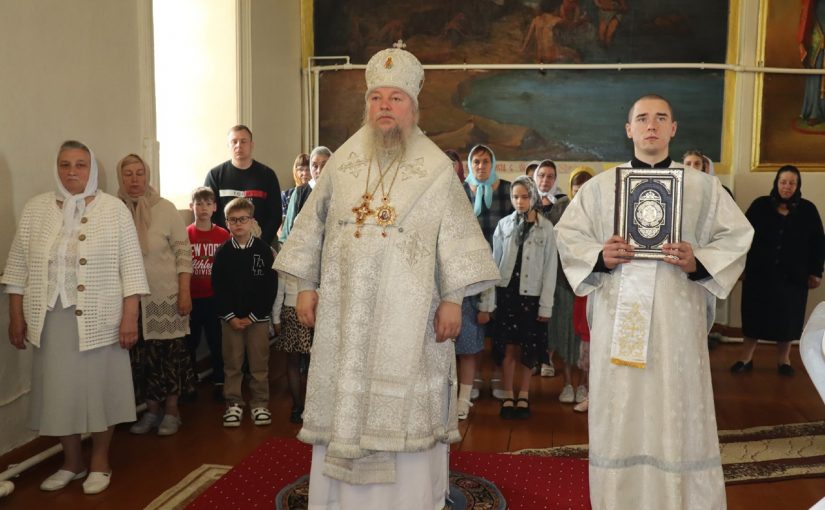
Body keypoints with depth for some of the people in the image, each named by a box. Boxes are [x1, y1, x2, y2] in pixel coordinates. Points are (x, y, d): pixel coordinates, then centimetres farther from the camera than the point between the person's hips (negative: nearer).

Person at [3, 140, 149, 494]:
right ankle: (72, 462, 30)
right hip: (51, 317, 3)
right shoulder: (35, 209, 5)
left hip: (99, 318, -2)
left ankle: (100, 462, 25)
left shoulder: (114, 209, -3)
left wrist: (130, 316, -11)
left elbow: (130, 266, -5)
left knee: (101, 386, 7)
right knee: (58, 389, 10)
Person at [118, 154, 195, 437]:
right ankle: (152, 409, 26)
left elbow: (183, 252, -3)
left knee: (170, 354, 4)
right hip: (131, 300, 2)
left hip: (166, 296, -2)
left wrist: (185, 293, -8)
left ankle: (172, 411, 20)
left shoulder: (165, 209, -4)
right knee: (141, 356, 8)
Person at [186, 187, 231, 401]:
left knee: (216, 341, 9)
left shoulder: (223, 235, -2)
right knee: (190, 342, 12)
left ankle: (218, 383, 22)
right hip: (192, 299, 0)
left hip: (214, 298, 0)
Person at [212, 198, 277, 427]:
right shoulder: (223, 252, 3)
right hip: (230, 318, 1)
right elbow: (218, 287, 1)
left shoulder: (263, 250, -2)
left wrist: (253, 316, -8)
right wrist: (230, 316, -8)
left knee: (259, 364, 5)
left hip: (258, 318, -1)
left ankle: (260, 404, 17)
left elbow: (270, 287, -4)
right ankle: (234, 404, 19)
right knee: (232, 364, 7)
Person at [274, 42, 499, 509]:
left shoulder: (437, 168, 0)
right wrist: (307, 285, 7)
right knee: (344, 403, 9)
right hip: (346, 309, 3)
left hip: (408, 312, -3)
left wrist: (453, 299, -9)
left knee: (405, 408, 4)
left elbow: (457, 235, -3)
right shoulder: (343, 161, 9)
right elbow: (314, 225, 11)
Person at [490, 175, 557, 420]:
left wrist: (546, 304, -5)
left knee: (529, 349, 7)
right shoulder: (504, 224, 2)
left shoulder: (545, 227, -3)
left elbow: (550, 267, -2)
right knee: (508, 347, 2)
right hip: (506, 292, 1)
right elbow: (495, 261, 4)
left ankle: (523, 396, 21)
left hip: (532, 295, -1)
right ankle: (508, 397, 12)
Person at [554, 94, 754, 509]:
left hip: (677, 315, 0)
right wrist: (599, 256, -13)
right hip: (619, 314, 0)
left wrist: (698, 261, -13)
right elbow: (567, 234, 7)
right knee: (620, 412, 5)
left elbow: (737, 237, 6)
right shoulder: (600, 186, 8)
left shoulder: (704, 187, 9)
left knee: (678, 411, 4)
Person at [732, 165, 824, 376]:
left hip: (793, 276, 1)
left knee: (787, 317, 9)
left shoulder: (808, 209, 2)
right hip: (759, 272, -1)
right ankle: (746, 357, 16)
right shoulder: (760, 205, -1)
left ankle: (783, 359, 25)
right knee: (754, 314, 6)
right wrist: (741, 265, -3)